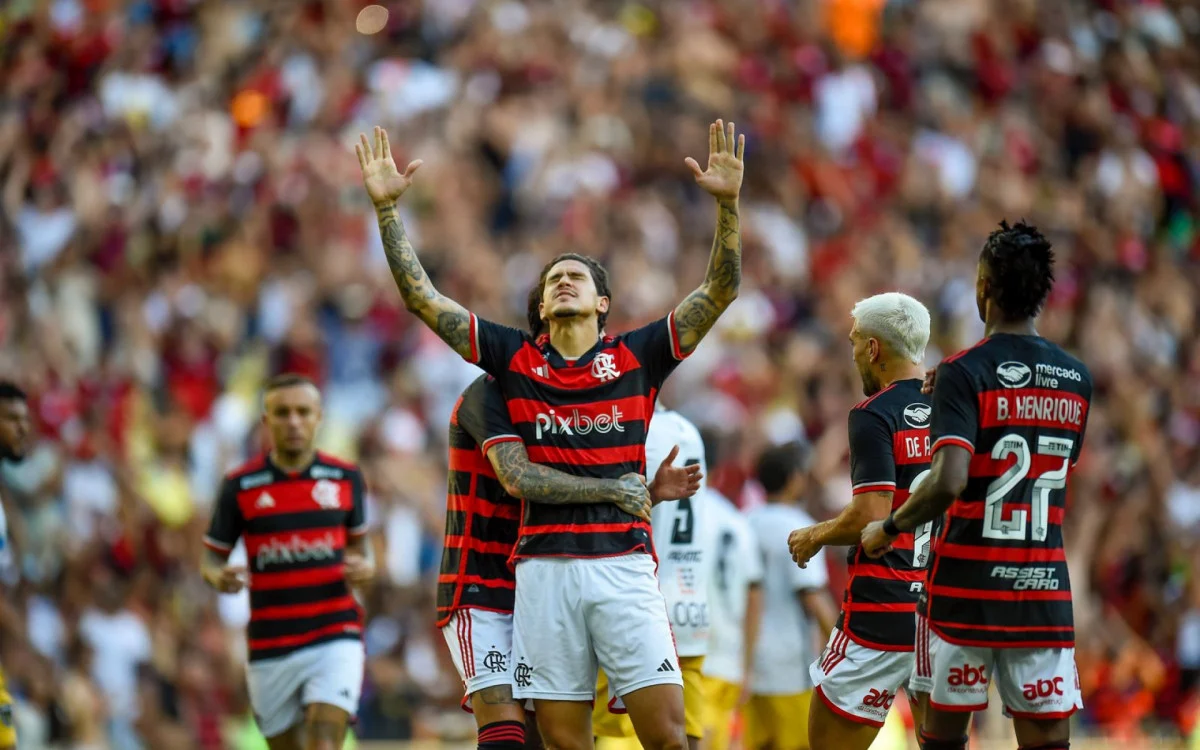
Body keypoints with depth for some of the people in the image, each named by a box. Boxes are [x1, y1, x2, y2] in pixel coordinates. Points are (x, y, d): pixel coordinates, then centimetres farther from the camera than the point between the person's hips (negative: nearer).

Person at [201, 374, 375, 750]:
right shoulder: (240, 486, -1)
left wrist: (366, 567, -5)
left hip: (335, 638, -1)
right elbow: (212, 557, 7)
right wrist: (219, 576, -17)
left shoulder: (345, 478, 3)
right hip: (270, 646, 1)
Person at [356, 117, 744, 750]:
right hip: (544, 570, 1)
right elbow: (420, 298, 12)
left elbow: (720, 292, 5)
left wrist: (727, 202, -8)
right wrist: (385, 206, 6)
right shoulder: (514, 358, 12)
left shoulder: (635, 358, 9)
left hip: (624, 562, -1)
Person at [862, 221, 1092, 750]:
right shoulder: (1076, 380, 6)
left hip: (965, 587, -3)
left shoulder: (964, 373, -10)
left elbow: (948, 483, -23)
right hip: (1045, 589, 3)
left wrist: (888, 529, -5)